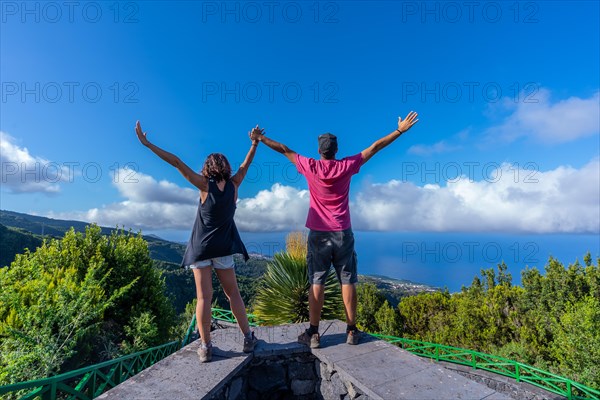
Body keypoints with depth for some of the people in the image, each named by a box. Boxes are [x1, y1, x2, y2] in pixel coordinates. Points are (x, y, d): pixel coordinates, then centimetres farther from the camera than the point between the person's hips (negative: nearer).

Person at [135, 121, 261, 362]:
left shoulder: (205, 186, -8)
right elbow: (246, 164, 12)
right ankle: (248, 338, 15)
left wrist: (147, 144, -8)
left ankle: (205, 347, 7)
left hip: (201, 248, -2)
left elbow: (177, 163, -11)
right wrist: (255, 142, 25)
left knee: (204, 297, 2)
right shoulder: (233, 185, -3)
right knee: (233, 294, 11)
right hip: (223, 249, 2)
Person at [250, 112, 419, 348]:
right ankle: (352, 331, 16)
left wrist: (261, 139, 20)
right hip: (343, 233, 1)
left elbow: (285, 151, 7)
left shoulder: (311, 167, -4)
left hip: (318, 234, 0)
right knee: (347, 282, 8)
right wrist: (400, 130, 14)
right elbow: (375, 148, 5)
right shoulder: (347, 166, -2)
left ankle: (313, 334, 10)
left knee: (316, 283, 4)